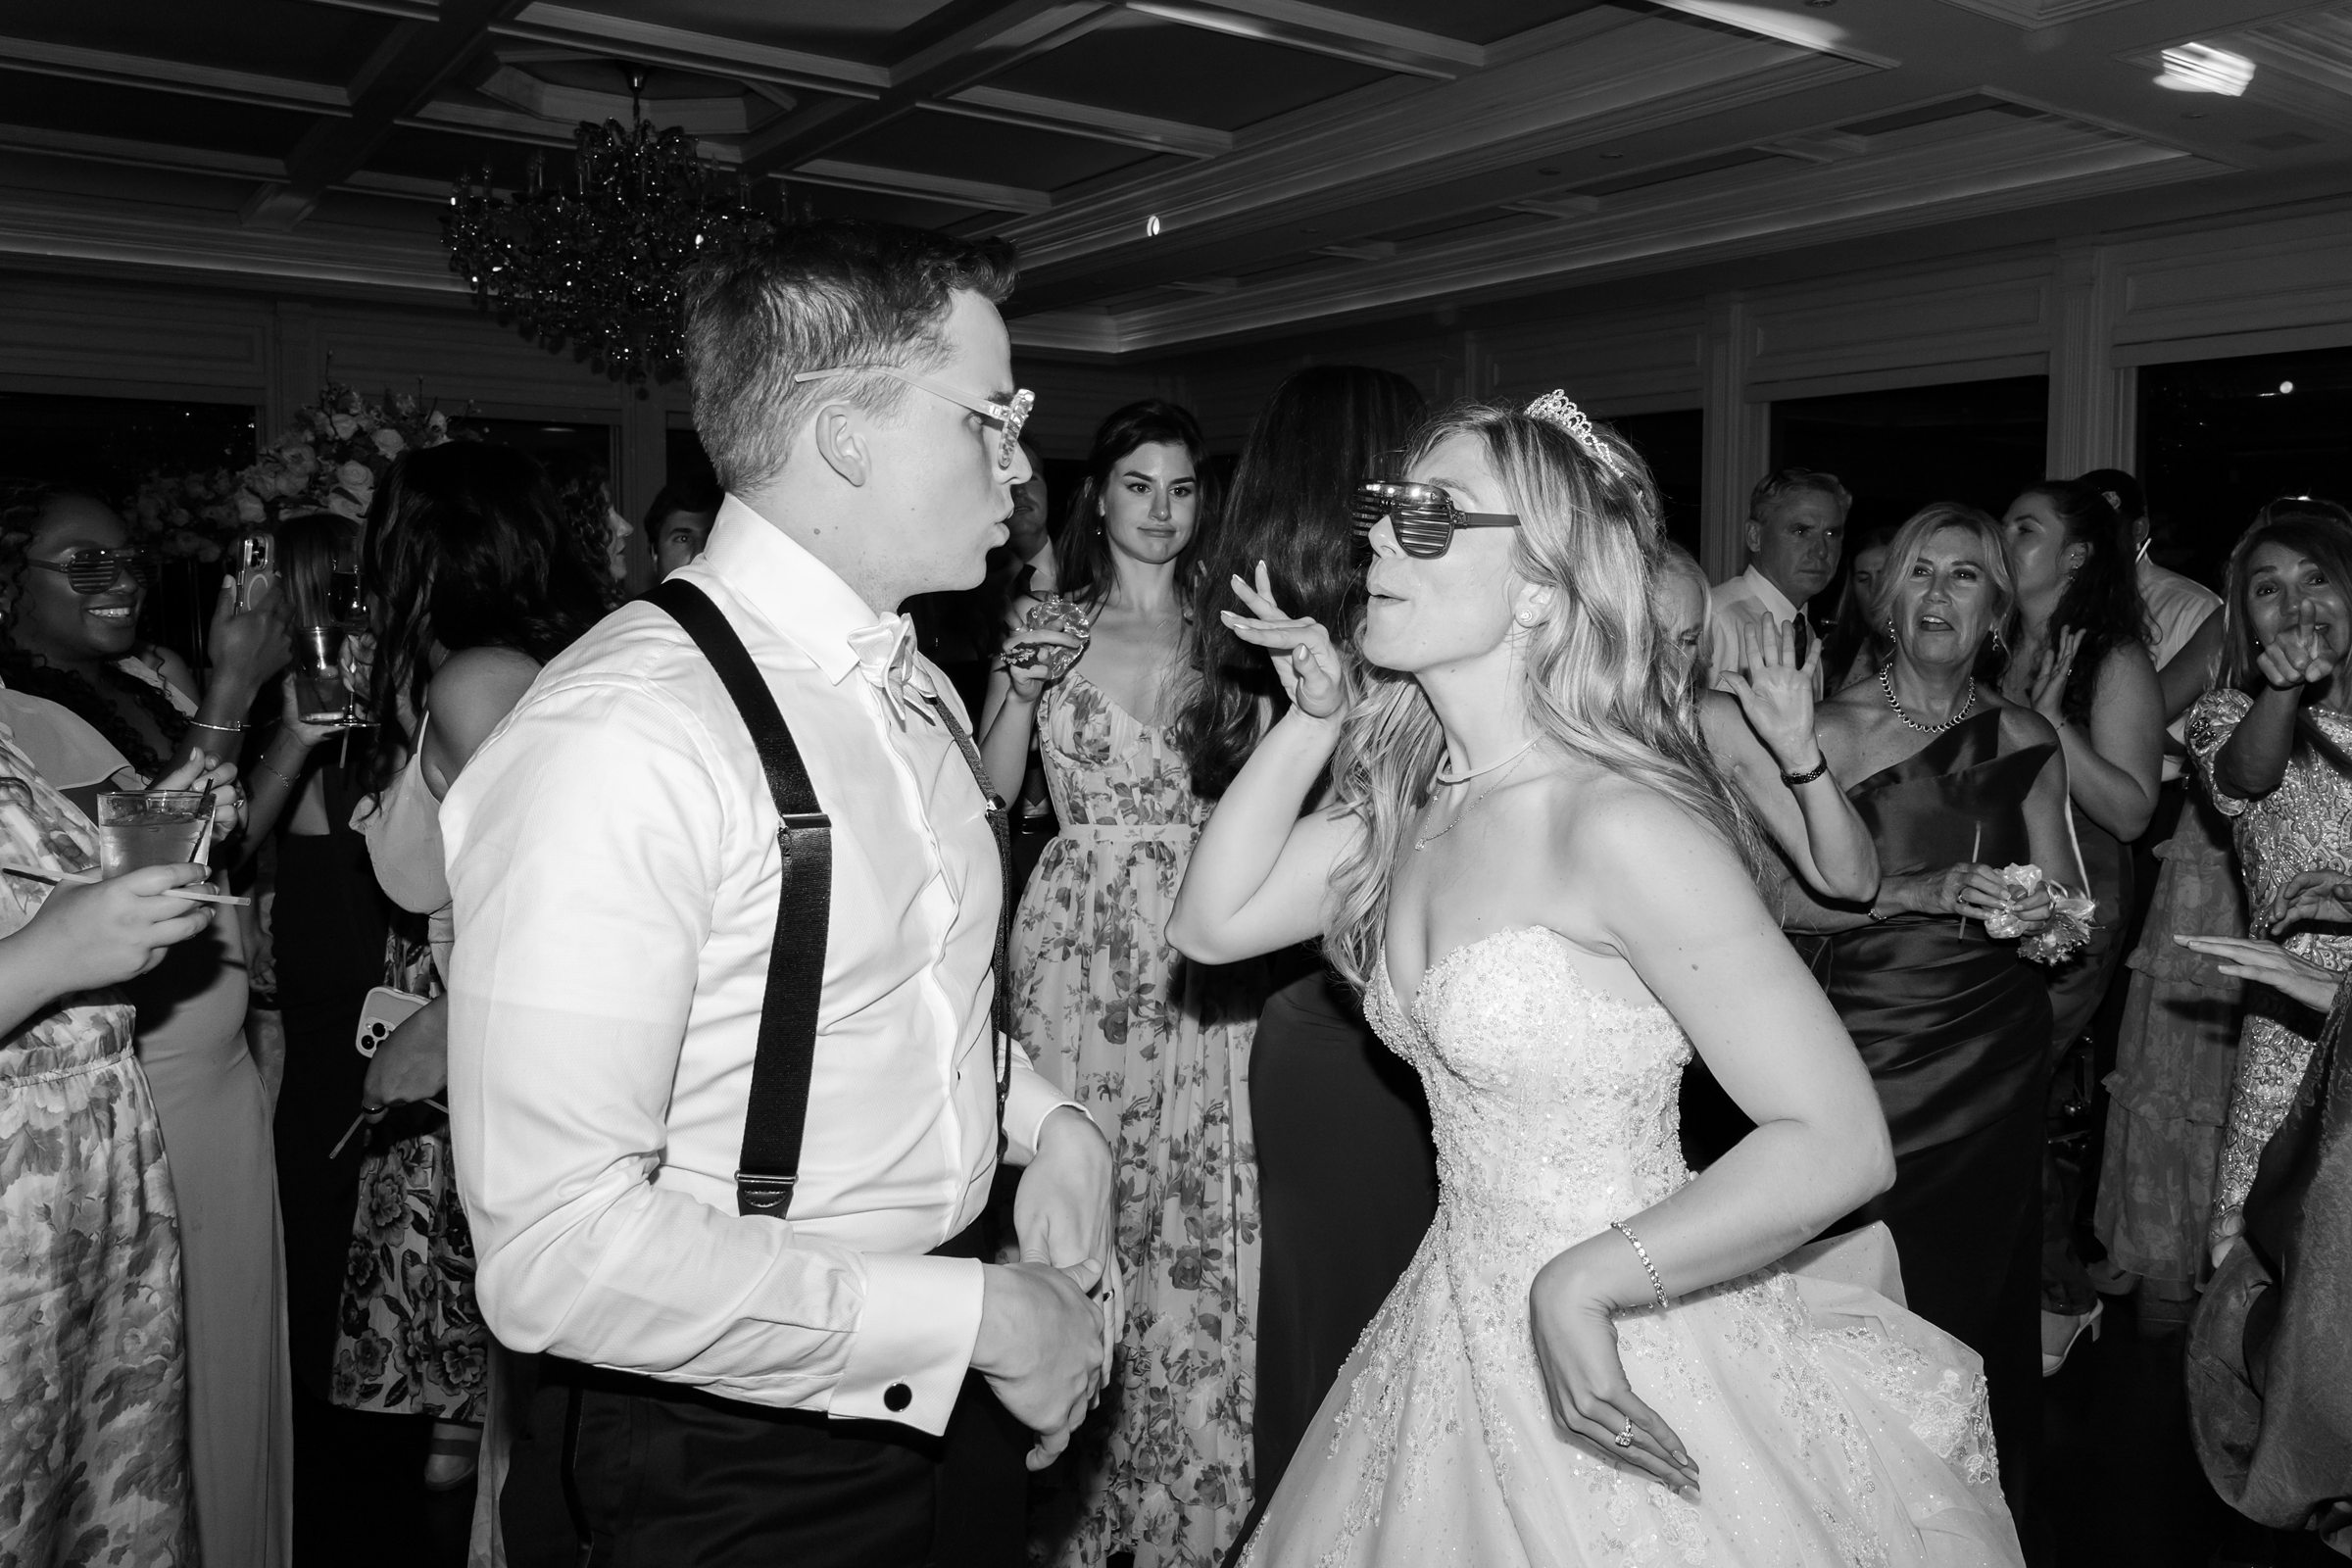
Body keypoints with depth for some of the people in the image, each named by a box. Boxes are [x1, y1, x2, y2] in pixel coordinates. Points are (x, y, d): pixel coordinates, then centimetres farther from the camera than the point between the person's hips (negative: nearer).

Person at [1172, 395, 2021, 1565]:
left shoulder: (1620, 824, -25)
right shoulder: (1412, 795, -1)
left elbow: (1838, 1145, -25)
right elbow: (1212, 923, -1)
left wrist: (1583, 1286, -24)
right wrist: (1311, 717, -6)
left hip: (1617, 1364, -7)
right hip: (1460, 1333, 7)